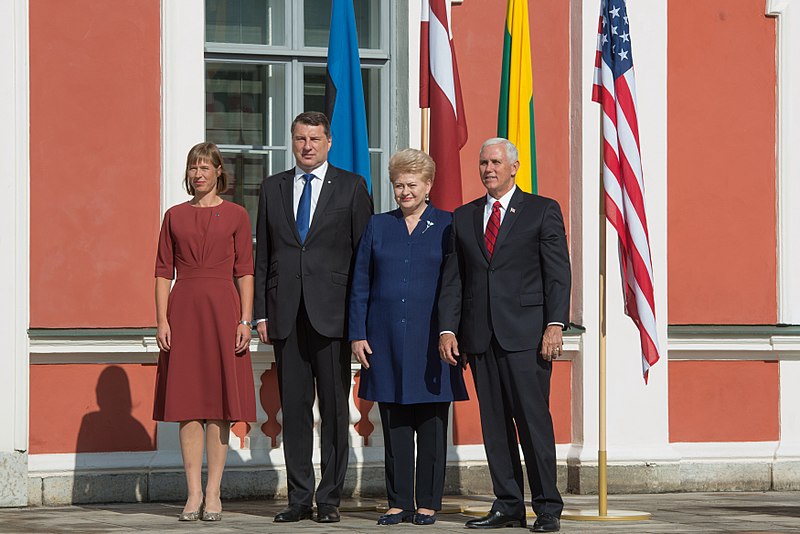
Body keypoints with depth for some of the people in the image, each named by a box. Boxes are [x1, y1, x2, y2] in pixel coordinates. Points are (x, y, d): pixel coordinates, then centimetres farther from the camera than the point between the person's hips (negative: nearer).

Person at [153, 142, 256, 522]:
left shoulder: (235, 215, 6)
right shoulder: (175, 217, 10)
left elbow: (244, 272, 3)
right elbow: (163, 272, 8)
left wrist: (245, 320, -6)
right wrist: (162, 320, -3)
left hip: (222, 309, -1)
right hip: (184, 309, 1)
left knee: (219, 403, -1)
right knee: (188, 402, 0)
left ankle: (213, 493, 3)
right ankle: (193, 493, 4)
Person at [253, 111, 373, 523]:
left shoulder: (351, 187, 4)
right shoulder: (273, 188, 13)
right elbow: (262, 255, 13)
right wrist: (261, 313, 5)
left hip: (332, 314, -3)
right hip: (286, 314, 3)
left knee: (334, 408, 0)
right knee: (293, 408, 4)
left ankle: (330, 498, 6)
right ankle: (299, 498, 10)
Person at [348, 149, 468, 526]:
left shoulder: (447, 226, 4)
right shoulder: (378, 227, 11)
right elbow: (360, 285, 10)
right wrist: (357, 334, 2)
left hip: (431, 340, -2)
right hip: (386, 340, 2)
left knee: (431, 426, 1)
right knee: (394, 427, 5)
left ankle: (428, 503, 7)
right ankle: (399, 502, 10)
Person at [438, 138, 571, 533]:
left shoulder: (542, 211, 5)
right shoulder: (463, 217, 16)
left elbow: (558, 273, -1)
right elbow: (453, 278, 13)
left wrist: (555, 325, -12)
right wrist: (447, 329, 3)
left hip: (526, 335, -4)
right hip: (480, 336, 4)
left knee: (533, 419, -7)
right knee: (494, 424, 5)